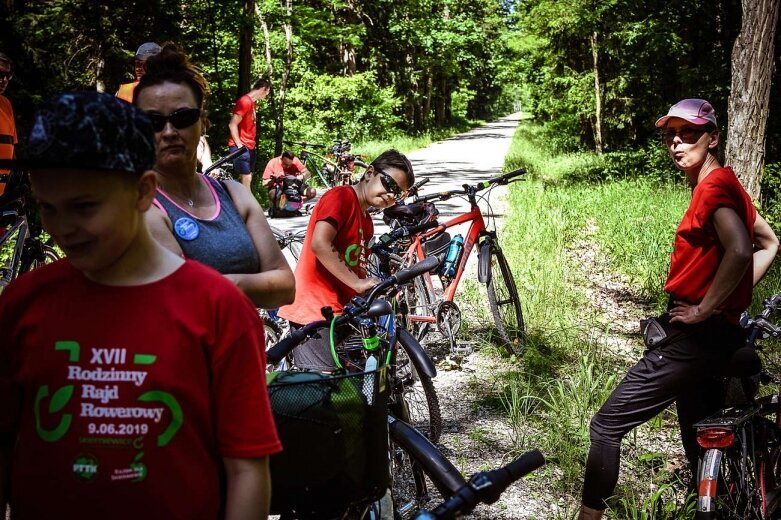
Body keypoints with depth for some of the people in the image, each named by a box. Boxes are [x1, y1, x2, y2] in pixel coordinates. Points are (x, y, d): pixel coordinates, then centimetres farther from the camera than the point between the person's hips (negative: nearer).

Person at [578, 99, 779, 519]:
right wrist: (733, 299, 11)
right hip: (705, 336, 10)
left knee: (607, 425, -6)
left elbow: (739, 252, -32)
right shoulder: (720, 185, 14)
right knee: (701, 436, 21)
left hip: (696, 337, -10)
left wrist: (704, 310, -22)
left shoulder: (714, 186, -16)